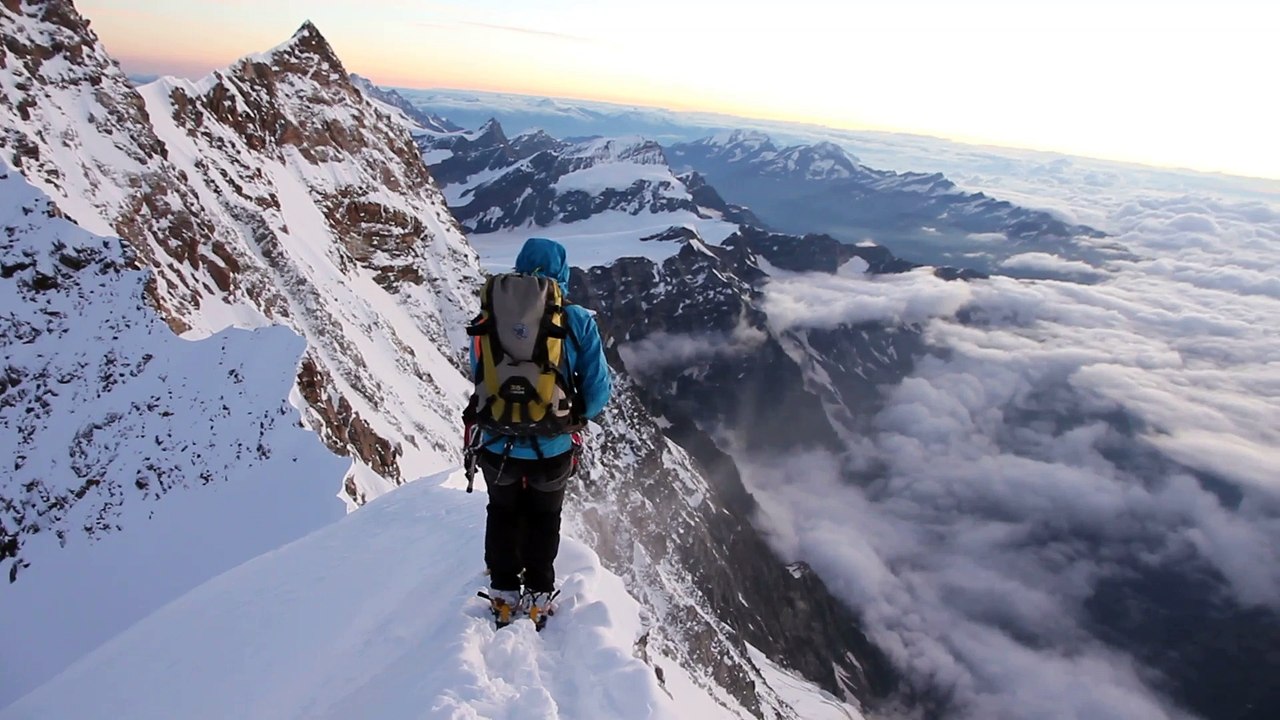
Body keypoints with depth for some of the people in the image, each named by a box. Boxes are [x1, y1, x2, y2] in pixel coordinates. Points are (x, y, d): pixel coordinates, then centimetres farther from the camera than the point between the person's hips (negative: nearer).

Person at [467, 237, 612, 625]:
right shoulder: (578, 320, -13)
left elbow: (477, 376, 2)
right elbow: (598, 391, -10)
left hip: (496, 446, 1)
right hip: (553, 450, -1)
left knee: (502, 512, 29)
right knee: (543, 519, 27)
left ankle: (504, 591, 42)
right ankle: (538, 594, 39)